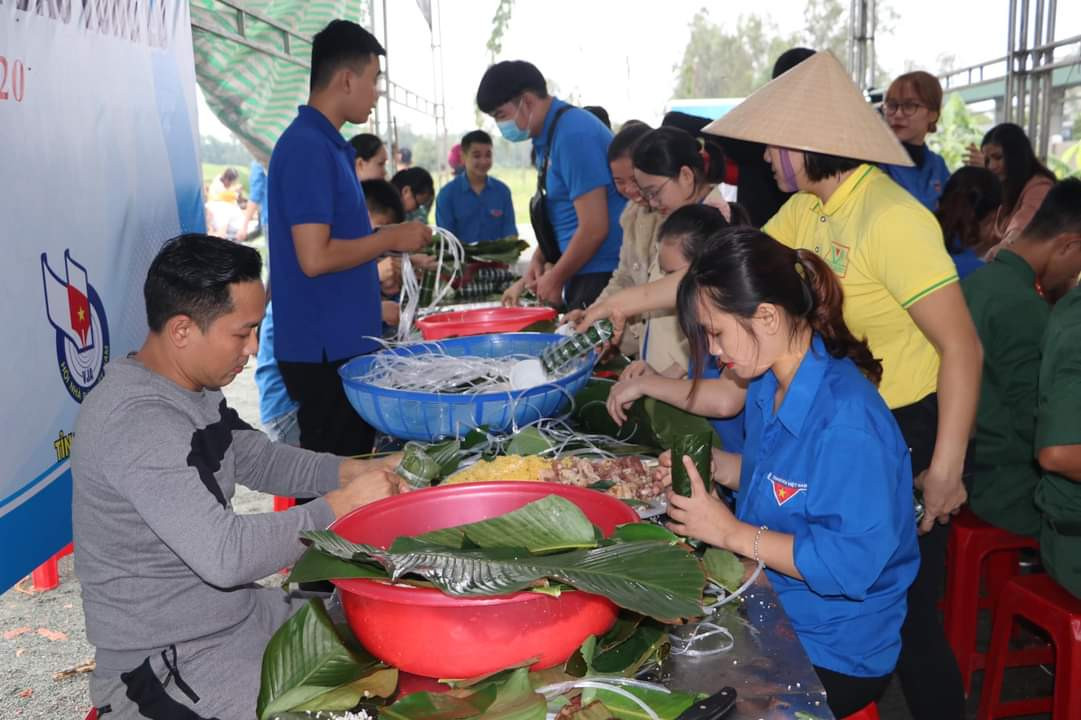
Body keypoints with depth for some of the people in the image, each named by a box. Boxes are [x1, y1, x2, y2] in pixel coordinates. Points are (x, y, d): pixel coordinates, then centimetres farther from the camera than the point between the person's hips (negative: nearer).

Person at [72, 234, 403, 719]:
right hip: (169, 660, -9)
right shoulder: (136, 422, -27)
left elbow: (258, 460, 14)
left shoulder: (193, 388, 3)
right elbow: (225, 555, -32)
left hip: (235, 614, 9)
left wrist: (348, 471, -2)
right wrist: (342, 504, -22)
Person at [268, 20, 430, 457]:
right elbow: (315, 258, -23)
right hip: (325, 348, -9)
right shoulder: (308, 148, -16)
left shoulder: (327, 144, 13)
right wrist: (391, 239, -12)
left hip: (345, 339, 9)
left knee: (352, 467, 17)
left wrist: (390, 244, 12)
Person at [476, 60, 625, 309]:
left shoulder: (574, 135, -18)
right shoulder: (547, 136, 12)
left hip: (604, 276, -9)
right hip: (584, 275, 9)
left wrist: (555, 279, -8)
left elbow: (594, 228, -20)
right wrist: (539, 259, 8)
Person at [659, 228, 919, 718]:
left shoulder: (846, 420, -28)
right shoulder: (769, 386, 0)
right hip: (769, 608, 8)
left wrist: (731, 532, -24)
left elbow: (852, 564, -28)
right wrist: (715, 467, -2)